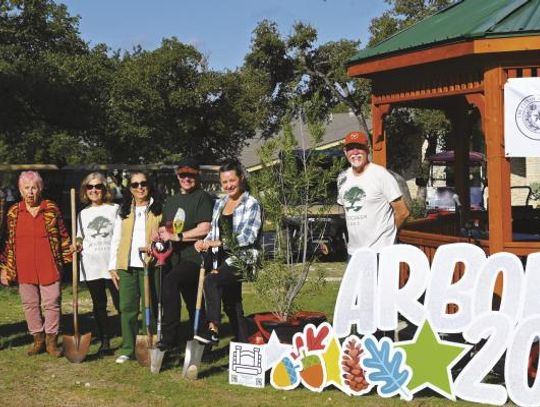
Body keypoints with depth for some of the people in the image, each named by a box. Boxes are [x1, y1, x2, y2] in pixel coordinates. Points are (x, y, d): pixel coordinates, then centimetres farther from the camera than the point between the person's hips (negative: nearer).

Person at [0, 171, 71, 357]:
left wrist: (69, 253, 1)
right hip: (24, 269, 2)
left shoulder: (51, 209, 0)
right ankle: (38, 339, 23)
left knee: (51, 303, 2)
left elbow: (63, 236, 7)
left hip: (49, 267, -2)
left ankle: (51, 340, 15)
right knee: (30, 304, 10)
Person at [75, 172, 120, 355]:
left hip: (112, 263, -3)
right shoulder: (83, 214, 11)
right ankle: (105, 342, 16)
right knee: (99, 305, 8)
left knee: (120, 303, -6)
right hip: (91, 266, 4)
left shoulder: (115, 209, 2)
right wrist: (78, 244, -5)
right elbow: (81, 237, 17)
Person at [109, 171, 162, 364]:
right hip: (126, 266, 3)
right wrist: (113, 266, 7)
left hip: (149, 265, -2)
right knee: (127, 308, 3)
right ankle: (128, 349, 10)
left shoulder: (159, 209, 5)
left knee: (150, 308, 1)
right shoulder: (124, 211, 13)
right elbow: (116, 239, 13)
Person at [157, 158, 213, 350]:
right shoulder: (171, 201, 20)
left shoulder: (202, 198, -3)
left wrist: (177, 236, -15)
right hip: (177, 258, 8)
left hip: (195, 257, -8)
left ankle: (169, 337, -30)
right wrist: (161, 233, 5)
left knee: (169, 281, -31)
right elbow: (166, 229, 29)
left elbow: (204, 228, -14)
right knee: (192, 304, 14)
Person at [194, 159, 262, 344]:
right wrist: (204, 242, -6)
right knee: (231, 305, 10)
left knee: (211, 280, -30)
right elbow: (213, 231, 18)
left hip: (242, 258, -7)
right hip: (223, 259, 7)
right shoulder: (219, 204, 14)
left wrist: (218, 243, -24)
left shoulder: (252, 205, -6)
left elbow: (248, 237, -17)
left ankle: (213, 328, -30)